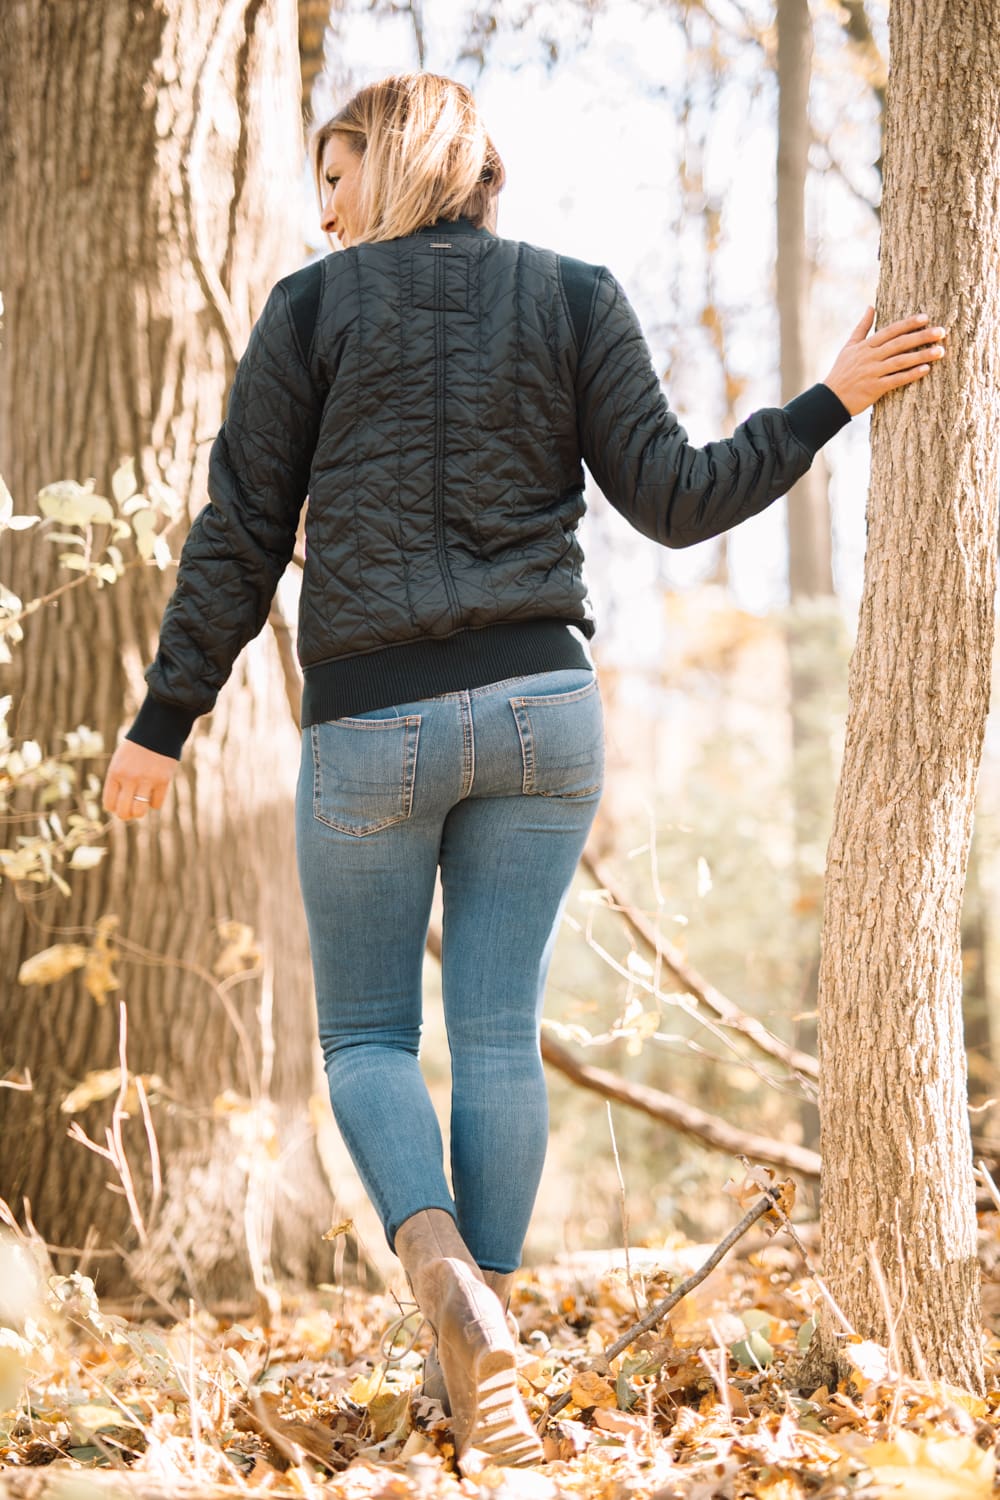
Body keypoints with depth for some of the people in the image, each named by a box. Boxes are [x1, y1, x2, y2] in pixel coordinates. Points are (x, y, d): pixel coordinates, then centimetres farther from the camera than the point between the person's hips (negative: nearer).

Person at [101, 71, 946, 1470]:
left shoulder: (314, 308, 1)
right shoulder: (575, 298, 6)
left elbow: (240, 536, 0)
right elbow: (671, 498, 1)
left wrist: (165, 721, 6)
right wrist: (830, 402, 13)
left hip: (370, 724, -2)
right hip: (543, 707, 2)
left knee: (365, 1034, 10)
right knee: (500, 1030, 8)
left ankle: (440, 1264, -17)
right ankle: (480, 1358, 7)